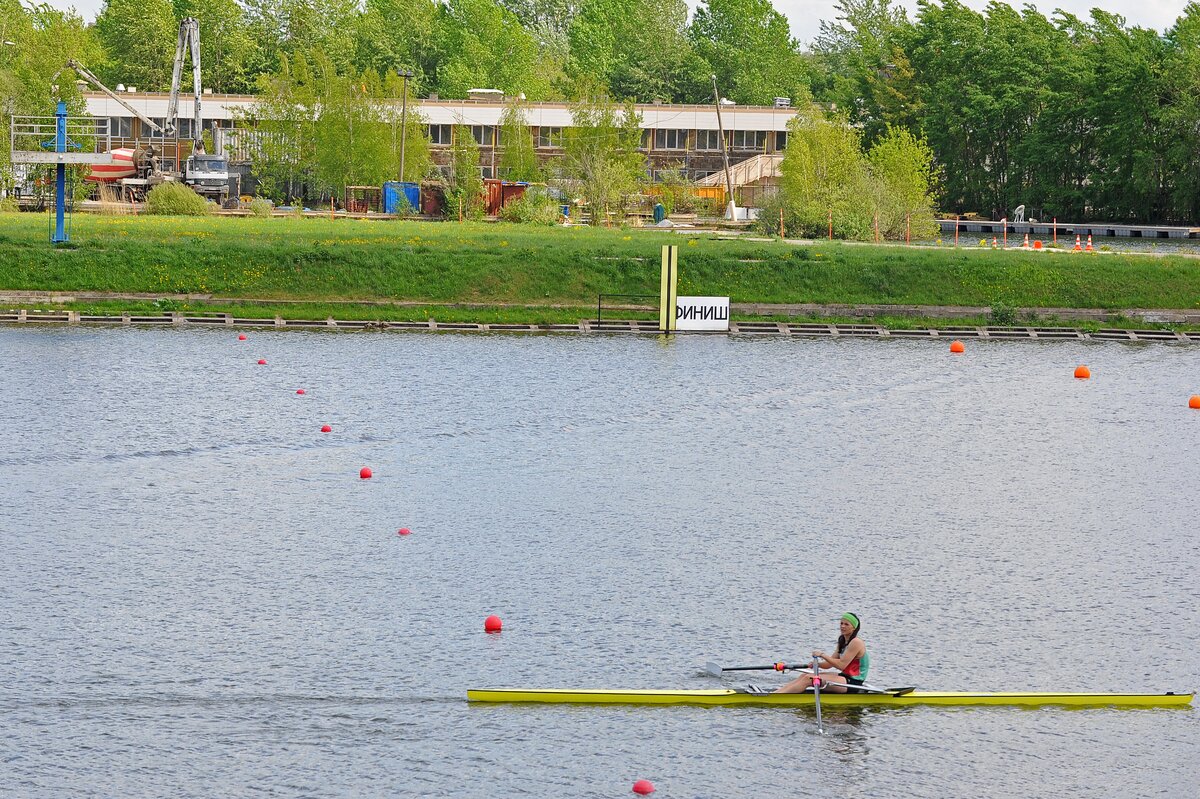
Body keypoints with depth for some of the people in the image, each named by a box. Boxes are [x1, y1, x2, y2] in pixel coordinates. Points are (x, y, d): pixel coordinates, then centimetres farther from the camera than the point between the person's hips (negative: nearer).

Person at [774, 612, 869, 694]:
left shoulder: (856, 642, -13)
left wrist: (822, 655, -17)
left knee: (809, 679, -19)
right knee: (804, 676, -1)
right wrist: (816, 664, -7)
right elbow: (829, 664, 13)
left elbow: (841, 665, -21)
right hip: (845, 677, 10)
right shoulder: (843, 642, 17)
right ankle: (775, 693, -10)